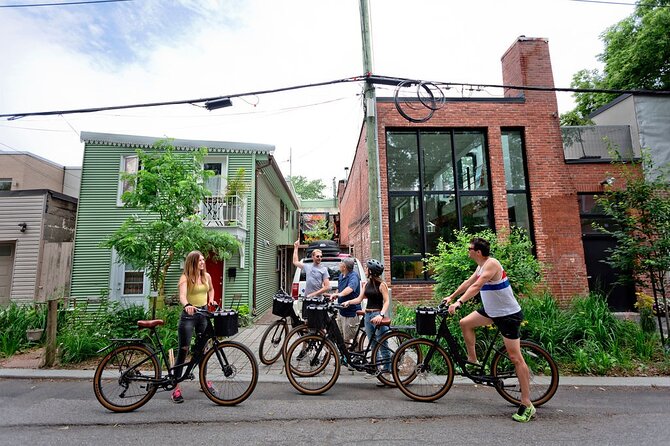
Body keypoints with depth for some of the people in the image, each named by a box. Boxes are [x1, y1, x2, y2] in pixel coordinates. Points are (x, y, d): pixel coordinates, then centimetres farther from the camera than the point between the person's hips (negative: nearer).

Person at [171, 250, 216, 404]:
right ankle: (176, 387, 4)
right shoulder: (185, 277, -10)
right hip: (189, 314, -5)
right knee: (183, 349, -5)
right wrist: (186, 305, -46)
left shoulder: (207, 276, 6)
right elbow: (182, 295, -27)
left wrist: (211, 300, 8)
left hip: (204, 313, 5)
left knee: (202, 348, 13)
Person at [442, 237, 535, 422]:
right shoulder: (481, 266, 7)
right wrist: (451, 296, 22)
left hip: (509, 315, -9)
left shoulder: (491, 264, -22)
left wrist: (458, 302, -39)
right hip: (492, 311, 9)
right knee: (465, 323, 6)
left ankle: (527, 405, 4)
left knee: (515, 358, -5)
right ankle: (473, 360, 21)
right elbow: (468, 283, 17)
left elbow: (476, 286, -33)